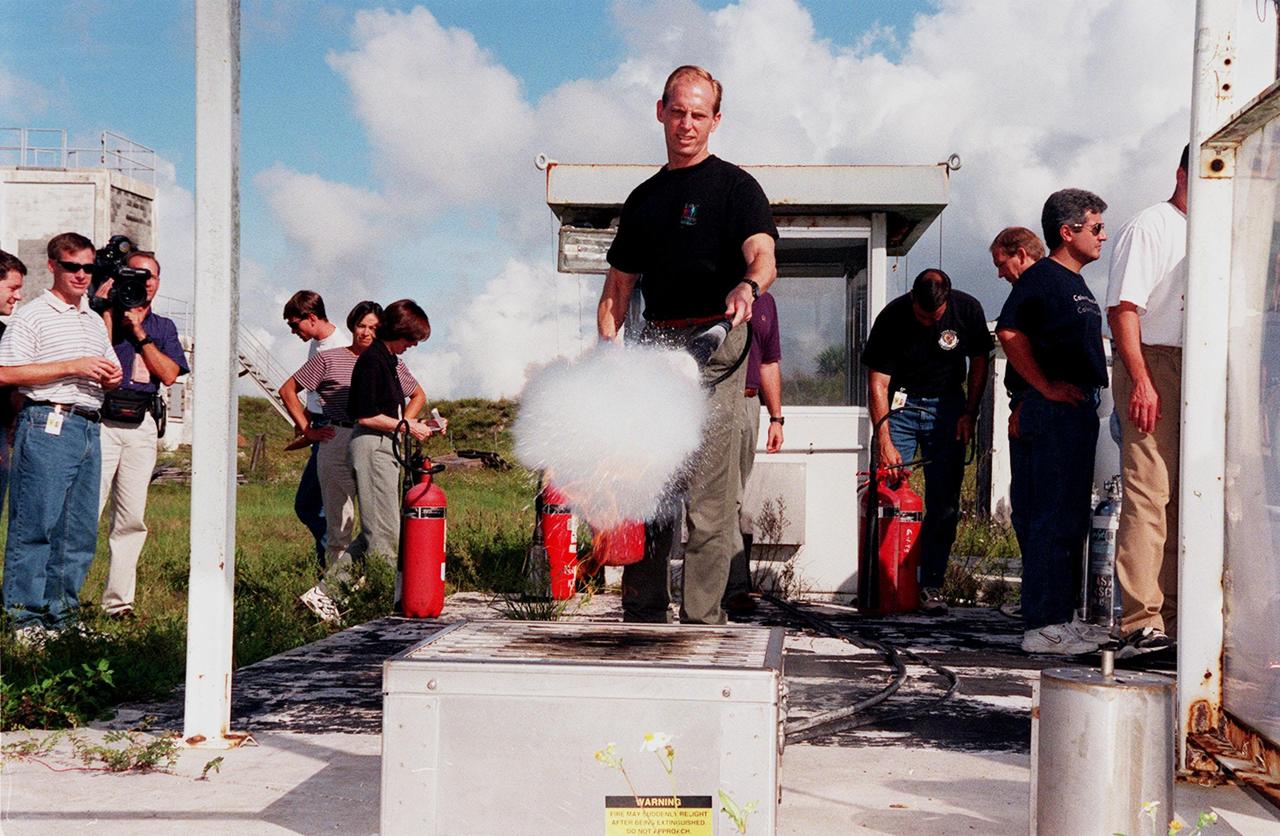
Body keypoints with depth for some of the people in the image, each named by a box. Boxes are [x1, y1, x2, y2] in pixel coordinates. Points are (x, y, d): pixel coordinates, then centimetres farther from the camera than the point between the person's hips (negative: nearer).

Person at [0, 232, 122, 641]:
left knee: (81, 530, 7)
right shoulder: (33, 315, -1)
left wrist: (111, 376, 4)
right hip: (47, 426, -7)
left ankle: (60, 614, 16)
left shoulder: (95, 321, 21)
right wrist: (73, 367, -14)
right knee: (36, 524, -5)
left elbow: (109, 374, 29)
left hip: (89, 428, 7)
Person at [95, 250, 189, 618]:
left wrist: (139, 332, -2)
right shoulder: (106, 314, 6)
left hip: (142, 426, 4)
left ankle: (118, 600, 8)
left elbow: (169, 374, 2)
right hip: (102, 422, -4)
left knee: (132, 518, 3)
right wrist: (107, 311, -9)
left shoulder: (163, 327, 17)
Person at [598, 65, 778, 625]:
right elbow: (619, 285, 23)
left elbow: (762, 254, -13)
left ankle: (701, 618, -4)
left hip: (713, 346, -5)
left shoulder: (734, 186, 4)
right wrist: (607, 341, 5)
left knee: (709, 489, -8)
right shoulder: (644, 199, 21)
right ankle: (643, 612, 13)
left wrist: (749, 285, -36)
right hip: (653, 347, 5)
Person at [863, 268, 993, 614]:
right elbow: (878, 383, -16)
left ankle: (931, 585, 1)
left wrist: (970, 413, -4)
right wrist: (884, 440, -22)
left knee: (945, 503, -4)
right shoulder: (892, 317, -17)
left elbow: (979, 362, 5)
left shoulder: (967, 310, -11)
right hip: (899, 405, -1)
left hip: (946, 406, 1)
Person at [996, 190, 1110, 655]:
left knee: (1071, 518, 12)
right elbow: (1010, 333, -21)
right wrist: (1045, 387, -18)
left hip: (1077, 411, 10)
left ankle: (1060, 618, 19)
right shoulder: (1042, 277, -9)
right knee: (1052, 519, -10)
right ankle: (1043, 627, -7)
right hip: (1051, 409, -10)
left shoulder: (1076, 285, 22)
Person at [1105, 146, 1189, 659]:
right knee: (1148, 494, -13)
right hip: (1153, 366, -8)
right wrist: (1140, 380, -20)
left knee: (1182, 498, 7)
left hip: (1198, 373, 8)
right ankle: (1142, 624, -15)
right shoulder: (1150, 226, -3)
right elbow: (1123, 308, -12)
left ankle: (1171, 620, 12)